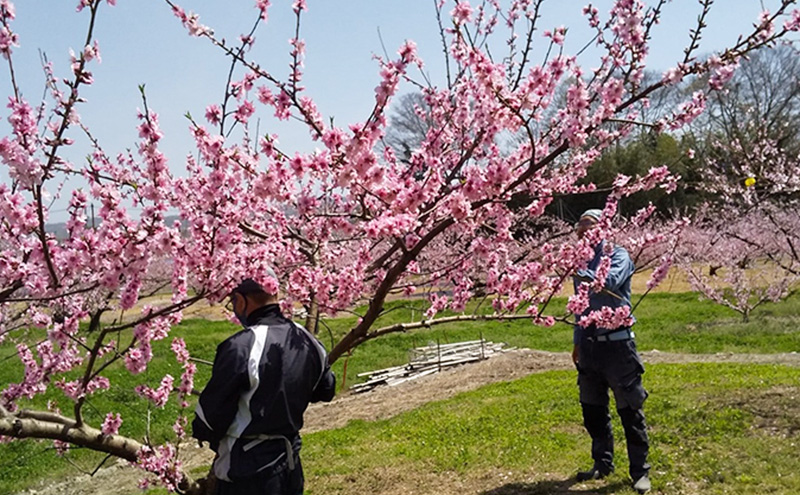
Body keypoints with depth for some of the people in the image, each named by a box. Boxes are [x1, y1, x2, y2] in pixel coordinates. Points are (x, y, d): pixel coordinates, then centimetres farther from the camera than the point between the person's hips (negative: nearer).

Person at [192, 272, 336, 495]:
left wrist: (201, 432, 4)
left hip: (247, 469, -7)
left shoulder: (240, 347, -24)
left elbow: (211, 413, -17)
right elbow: (325, 390, 14)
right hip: (290, 459, 7)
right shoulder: (307, 340, -2)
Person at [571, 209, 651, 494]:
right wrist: (577, 342, 19)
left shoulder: (618, 256, -5)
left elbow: (609, 281, -27)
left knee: (629, 409, 0)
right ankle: (603, 464, 27)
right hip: (590, 344, 6)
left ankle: (640, 471, 10)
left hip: (617, 342, -6)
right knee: (592, 409, 13)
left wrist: (579, 273, -35)